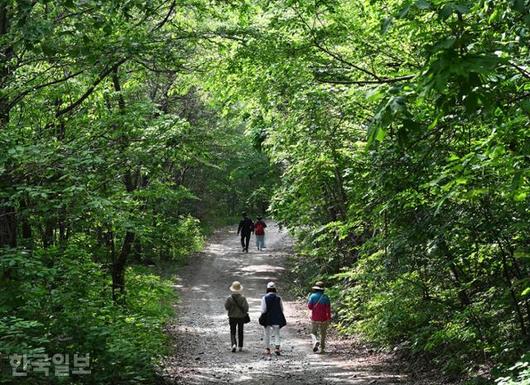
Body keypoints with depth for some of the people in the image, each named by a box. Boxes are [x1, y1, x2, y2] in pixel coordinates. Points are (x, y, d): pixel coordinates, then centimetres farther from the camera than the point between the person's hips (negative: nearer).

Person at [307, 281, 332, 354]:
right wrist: (329, 319, -2)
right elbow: (328, 309, -7)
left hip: (314, 319, -1)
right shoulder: (326, 297, -4)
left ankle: (315, 341, -18)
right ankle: (322, 348, 15)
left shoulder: (313, 296, -6)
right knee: (323, 334, 14)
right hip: (323, 319, 1)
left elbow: (310, 306, -7)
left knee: (313, 332, 12)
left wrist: (308, 299, 8)